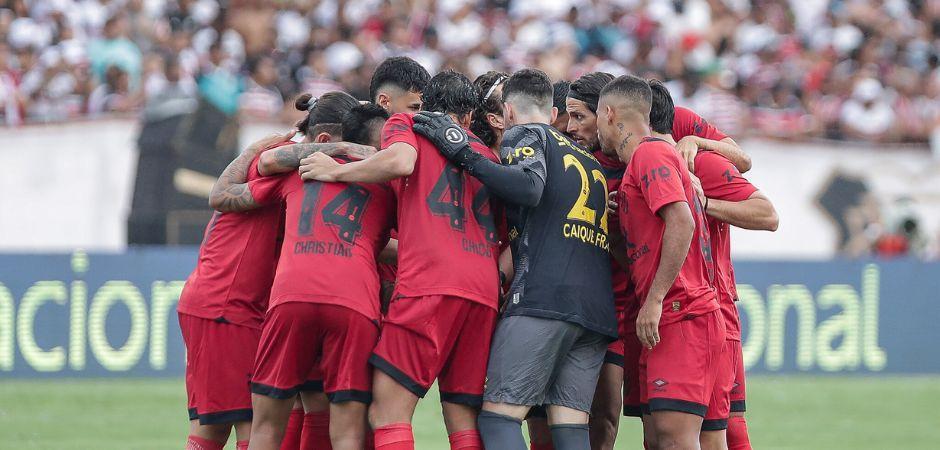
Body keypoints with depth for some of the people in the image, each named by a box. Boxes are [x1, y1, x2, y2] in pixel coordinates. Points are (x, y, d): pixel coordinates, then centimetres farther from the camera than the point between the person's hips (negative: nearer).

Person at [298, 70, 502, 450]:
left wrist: (336, 171, 1)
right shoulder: (487, 155, 28)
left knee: (387, 414, -8)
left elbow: (400, 161, -10)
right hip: (484, 293, 6)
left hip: (430, 283, -6)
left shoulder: (405, 124, 13)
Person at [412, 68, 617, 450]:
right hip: (599, 310, 7)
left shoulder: (525, 135, 7)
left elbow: (530, 187, -13)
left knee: (498, 416, -8)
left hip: (543, 296, -7)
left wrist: (465, 155, -8)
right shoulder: (587, 158, 30)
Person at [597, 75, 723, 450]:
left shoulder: (649, 154, -7)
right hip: (667, 320, 10)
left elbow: (681, 223, -21)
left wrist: (654, 300, -21)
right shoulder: (645, 158, 25)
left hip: (683, 317, -10)